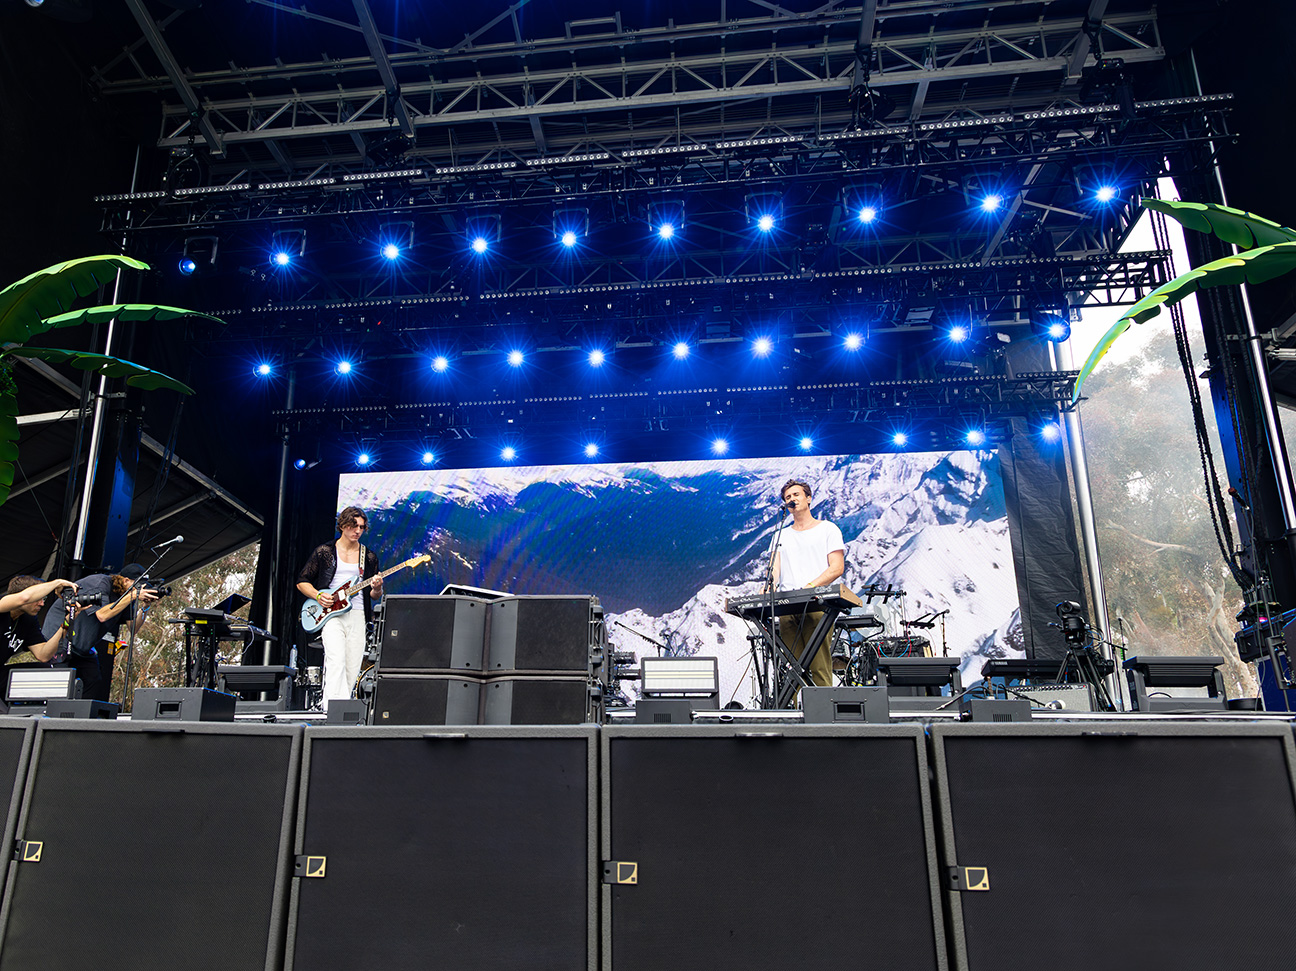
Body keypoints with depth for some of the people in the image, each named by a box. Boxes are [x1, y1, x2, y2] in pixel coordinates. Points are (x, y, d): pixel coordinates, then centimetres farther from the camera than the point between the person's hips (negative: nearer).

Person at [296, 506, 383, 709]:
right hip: (330, 613, -3)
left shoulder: (369, 557, 14)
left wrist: (377, 589, -8)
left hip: (358, 615, 3)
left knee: (352, 669, 0)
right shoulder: (324, 551, 7)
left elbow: (374, 595, 16)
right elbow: (302, 581, 9)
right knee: (336, 660, -23)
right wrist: (318, 596, -9)